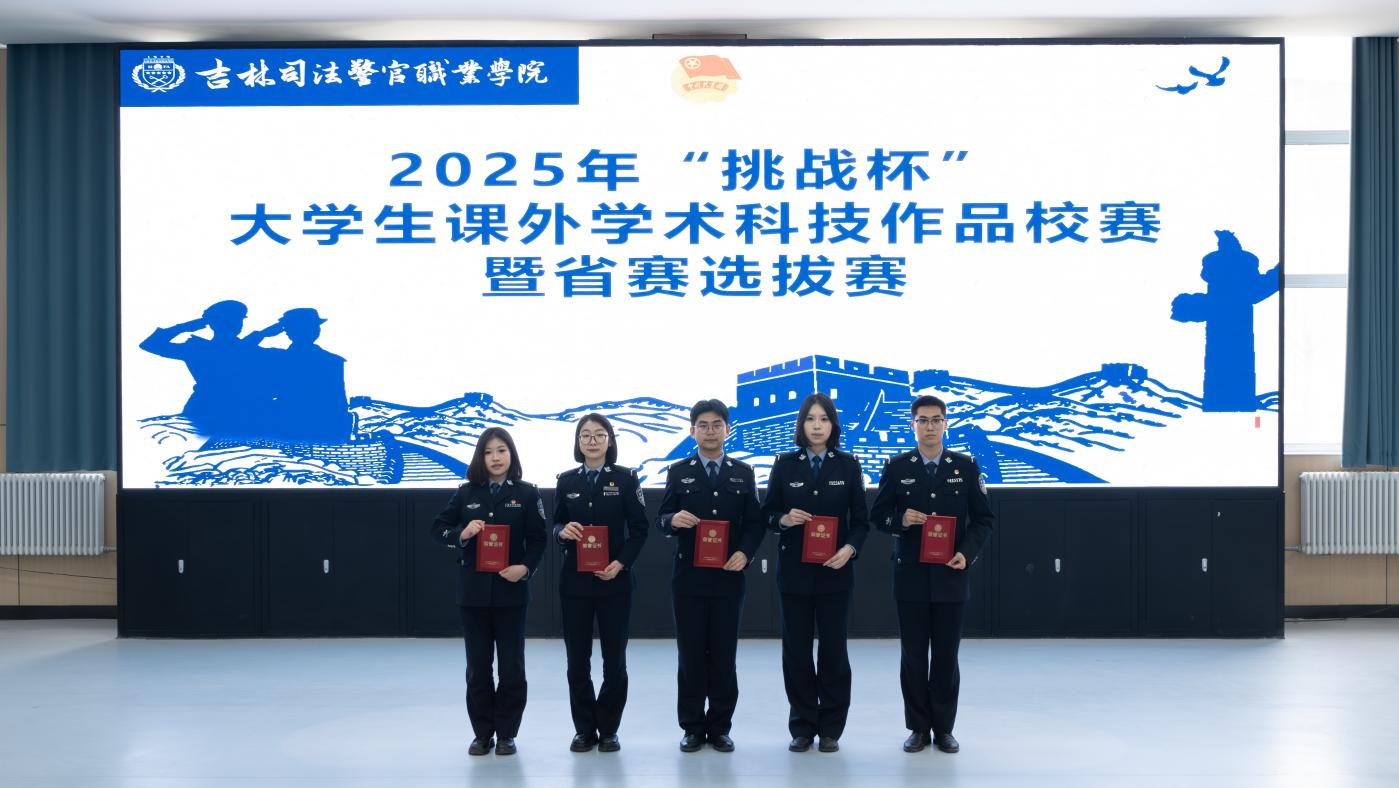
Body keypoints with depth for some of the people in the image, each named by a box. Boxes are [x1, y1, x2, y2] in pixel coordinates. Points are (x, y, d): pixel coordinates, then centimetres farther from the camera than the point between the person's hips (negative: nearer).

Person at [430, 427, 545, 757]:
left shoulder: (527, 494, 0)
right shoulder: (466, 493, 5)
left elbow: (537, 538, -2)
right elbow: (439, 527, 9)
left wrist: (526, 567, -18)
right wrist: (461, 534, -11)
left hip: (511, 590, -2)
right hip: (473, 590, 2)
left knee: (511, 666, 4)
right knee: (477, 666, 7)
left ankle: (506, 733, 15)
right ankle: (482, 733, 17)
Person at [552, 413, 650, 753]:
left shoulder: (626, 479, 0)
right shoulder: (566, 481, 7)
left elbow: (639, 528, -2)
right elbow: (556, 523, 12)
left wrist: (620, 563, -13)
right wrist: (563, 531, -12)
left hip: (615, 580, -2)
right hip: (574, 581, 2)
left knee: (614, 657, 3)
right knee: (577, 658, 4)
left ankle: (608, 729, 14)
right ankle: (584, 729, 14)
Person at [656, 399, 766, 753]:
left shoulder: (743, 473, 8)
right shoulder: (678, 472, 5)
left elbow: (754, 523, 5)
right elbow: (662, 521, 1)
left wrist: (745, 553, -13)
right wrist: (674, 519, -23)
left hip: (728, 577, 1)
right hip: (688, 577, -1)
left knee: (724, 654, 4)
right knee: (691, 654, 3)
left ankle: (720, 727, 13)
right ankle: (692, 727, 12)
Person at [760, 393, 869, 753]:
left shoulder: (848, 465, 2)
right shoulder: (784, 465, 3)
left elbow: (860, 520, 2)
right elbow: (768, 513, 6)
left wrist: (850, 548, -15)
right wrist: (784, 519, -16)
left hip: (835, 571, 0)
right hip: (794, 570, 1)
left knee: (833, 649, 4)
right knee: (796, 649, 3)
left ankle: (831, 729, 13)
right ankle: (802, 726, 14)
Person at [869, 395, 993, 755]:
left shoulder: (966, 467, 2)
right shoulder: (896, 467, 2)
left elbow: (983, 519, 4)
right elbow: (878, 515, 5)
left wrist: (967, 553, -11)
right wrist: (901, 519, -16)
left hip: (950, 576, 0)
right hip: (910, 576, 0)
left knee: (946, 655, 6)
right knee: (913, 654, 4)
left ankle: (944, 728, 15)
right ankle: (918, 728, 14)